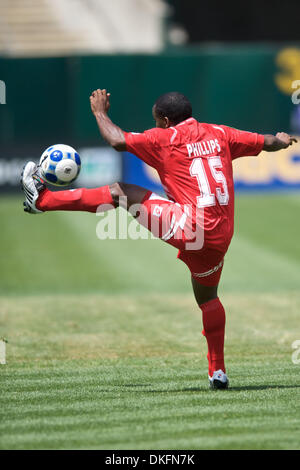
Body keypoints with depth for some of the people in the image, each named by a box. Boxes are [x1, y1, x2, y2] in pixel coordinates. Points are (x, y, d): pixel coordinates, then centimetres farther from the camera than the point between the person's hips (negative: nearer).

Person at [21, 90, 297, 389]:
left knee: (122, 193, 0)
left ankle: (43, 199, -1)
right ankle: (218, 372, 26)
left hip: (190, 225, -6)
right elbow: (266, 143, 23)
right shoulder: (219, 134, 15)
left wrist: (99, 111, 12)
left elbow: (118, 141, -6)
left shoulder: (164, 138, 0)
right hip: (221, 236, 6)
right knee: (207, 297, 25)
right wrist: (280, 140, 47)